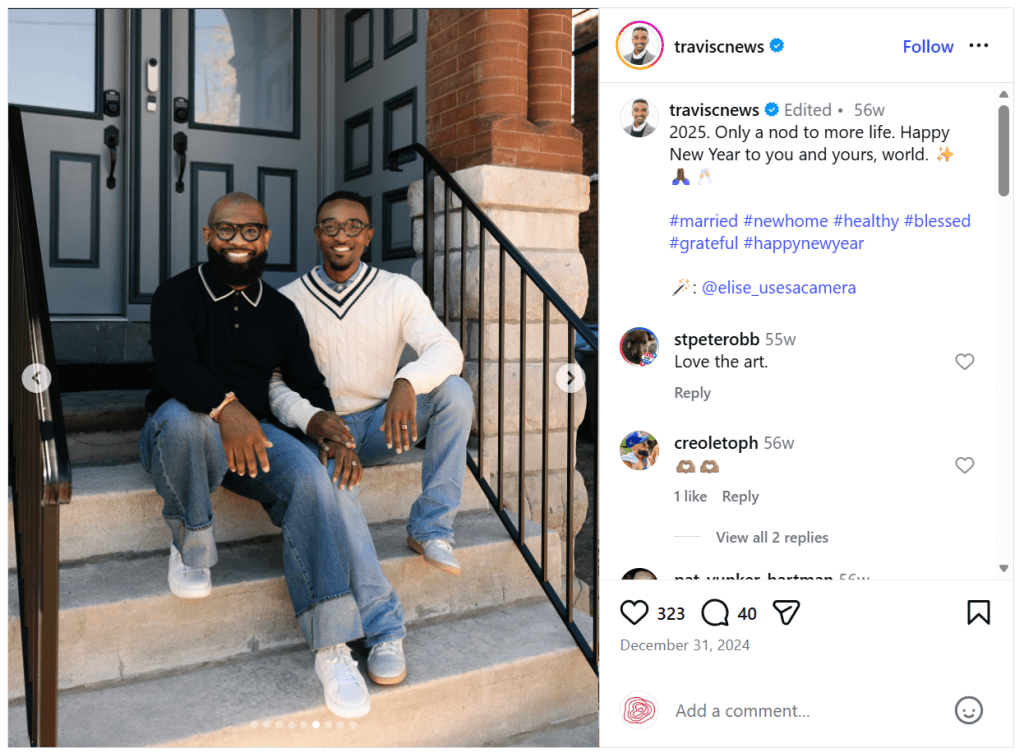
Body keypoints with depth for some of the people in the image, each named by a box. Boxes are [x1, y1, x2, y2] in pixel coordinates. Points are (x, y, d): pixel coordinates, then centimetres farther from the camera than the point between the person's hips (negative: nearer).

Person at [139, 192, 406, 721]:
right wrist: (225, 406, -40)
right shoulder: (178, 295, 0)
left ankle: (333, 641, -31)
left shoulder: (280, 310, 14)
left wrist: (320, 416, -15)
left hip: (250, 435, 3)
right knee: (180, 416, -39)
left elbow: (306, 382, 10)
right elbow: (176, 366, -20)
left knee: (312, 475, -28)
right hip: (180, 435, -3)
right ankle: (191, 541, -12)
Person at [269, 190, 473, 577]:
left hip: (382, 427, 2)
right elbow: (275, 384, -10)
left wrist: (407, 382, -40)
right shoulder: (289, 299, -2)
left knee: (454, 391, -24)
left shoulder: (399, 291, -1)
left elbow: (447, 349, -16)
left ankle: (430, 529, -18)